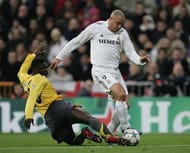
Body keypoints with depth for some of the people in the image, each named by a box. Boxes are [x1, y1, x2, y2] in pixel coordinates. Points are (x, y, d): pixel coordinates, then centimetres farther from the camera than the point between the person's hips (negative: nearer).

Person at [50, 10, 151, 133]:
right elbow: (76, 42, 6)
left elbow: (131, 52, 7)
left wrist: (140, 60, -17)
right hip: (100, 70, -6)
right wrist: (59, 57, 8)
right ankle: (126, 130, -20)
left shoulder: (123, 33, 8)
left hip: (115, 71, 6)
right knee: (120, 94, -27)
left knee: (125, 104, -3)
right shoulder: (95, 28, -2)